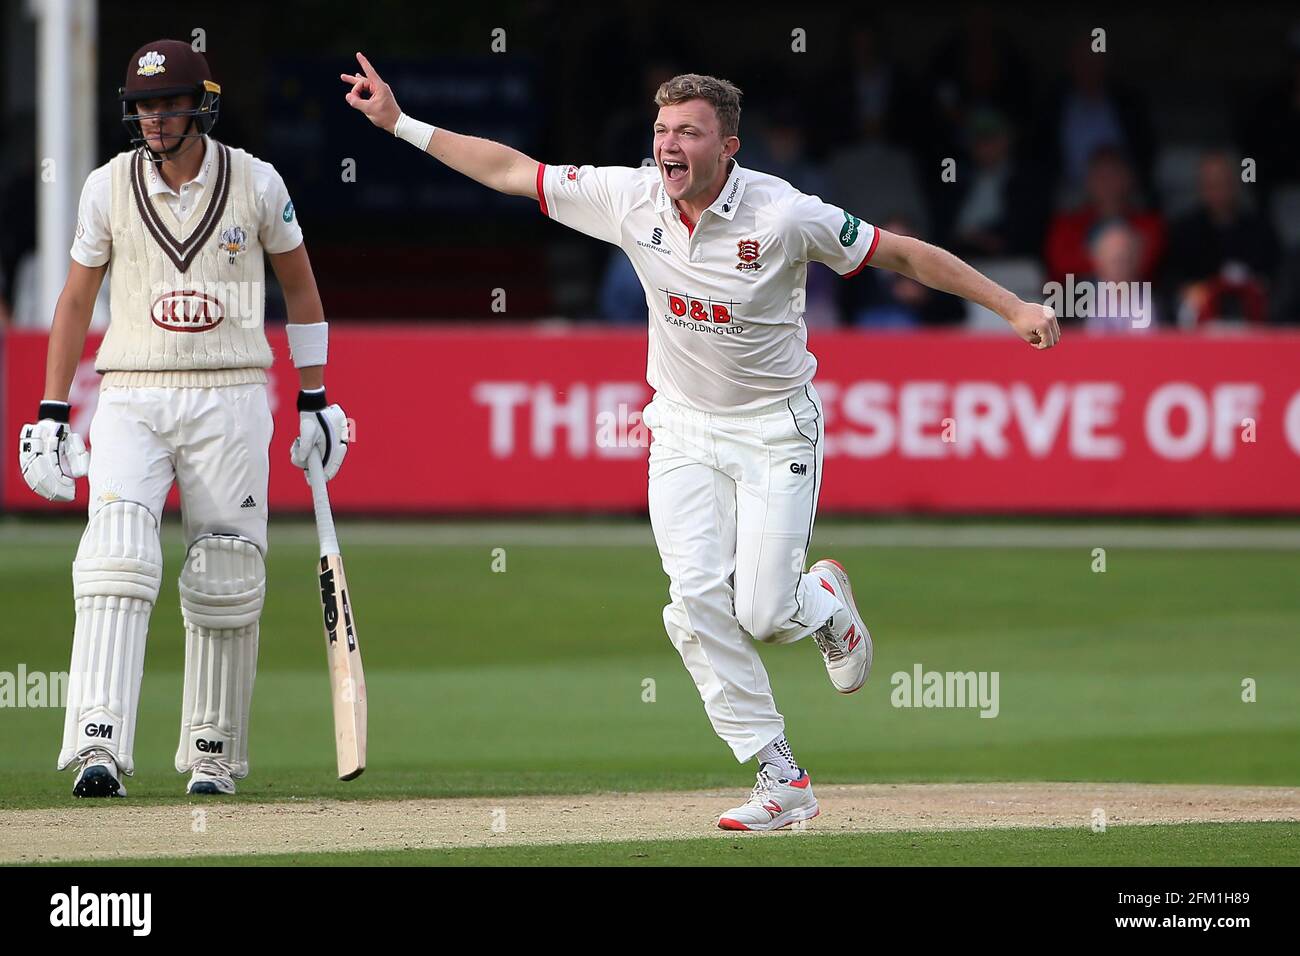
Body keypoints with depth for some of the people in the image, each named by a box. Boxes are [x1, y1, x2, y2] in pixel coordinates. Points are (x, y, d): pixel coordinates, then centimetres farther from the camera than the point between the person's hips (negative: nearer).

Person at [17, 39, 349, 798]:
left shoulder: (257, 184, 0)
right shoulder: (110, 187, 2)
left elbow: (300, 286, 11)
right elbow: (77, 299, 10)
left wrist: (316, 400, 10)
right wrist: (52, 414, 5)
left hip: (230, 400, 0)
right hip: (131, 399, 0)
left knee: (228, 582, 1)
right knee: (116, 556, -18)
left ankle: (213, 754, 16)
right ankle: (98, 747, -28)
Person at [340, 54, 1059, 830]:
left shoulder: (785, 216, -21)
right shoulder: (631, 198, -11)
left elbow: (906, 254, -14)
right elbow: (508, 170, -3)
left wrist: (1015, 307, -16)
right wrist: (398, 122, -5)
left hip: (776, 428, -3)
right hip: (684, 429, 3)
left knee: (761, 614, -12)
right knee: (698, 601, -12)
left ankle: (824, 603, 27)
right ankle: (782, 780, -4)